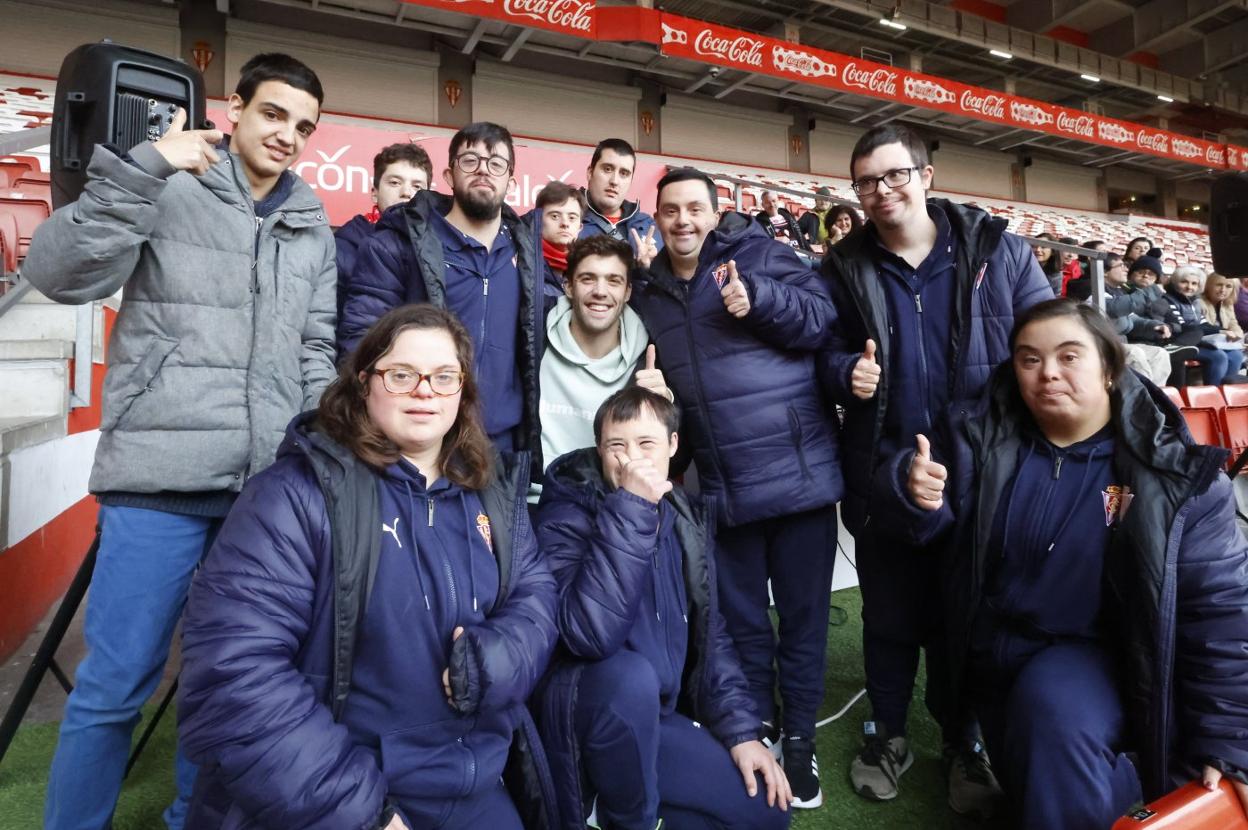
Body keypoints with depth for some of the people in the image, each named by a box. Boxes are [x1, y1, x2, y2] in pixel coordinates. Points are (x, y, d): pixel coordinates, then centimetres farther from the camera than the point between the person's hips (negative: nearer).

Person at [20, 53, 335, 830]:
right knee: (117, 681, 3)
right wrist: (143, 168, -19)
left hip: (270, 485, 4)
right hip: (161, 478, -4)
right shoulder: (169, 191, 0)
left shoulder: (313, 228, 13)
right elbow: (59, 274, -12)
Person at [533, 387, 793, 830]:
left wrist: (741, 730, 0)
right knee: (630, 675, -36)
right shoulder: (567, 517, -18)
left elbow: (709, 631, 7)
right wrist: (631, 509, -35)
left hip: (655, 718, 5)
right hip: (585, 718, -5)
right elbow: (593, 636, -34)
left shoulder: (688, 518, 1)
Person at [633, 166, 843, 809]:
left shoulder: (757, 253, 0)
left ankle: (800, 738, 31)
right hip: (721, 487, 4)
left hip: (799, 471, -3)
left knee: (803, 614, 10)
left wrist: (759, 297, -23)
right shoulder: (648, 294, 12)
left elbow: (824, 320, -9)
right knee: (740, 618, 16)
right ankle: (757, 726, 38)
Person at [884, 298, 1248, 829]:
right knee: (1036, 779, 17)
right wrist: (916, 493, -34)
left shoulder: (1172, 472, -14)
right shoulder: (983, 436, -9)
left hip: (1099, 655, -3)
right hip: (996, 647, 3)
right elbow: (934, 521, -9)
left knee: (1054, 713, -33)